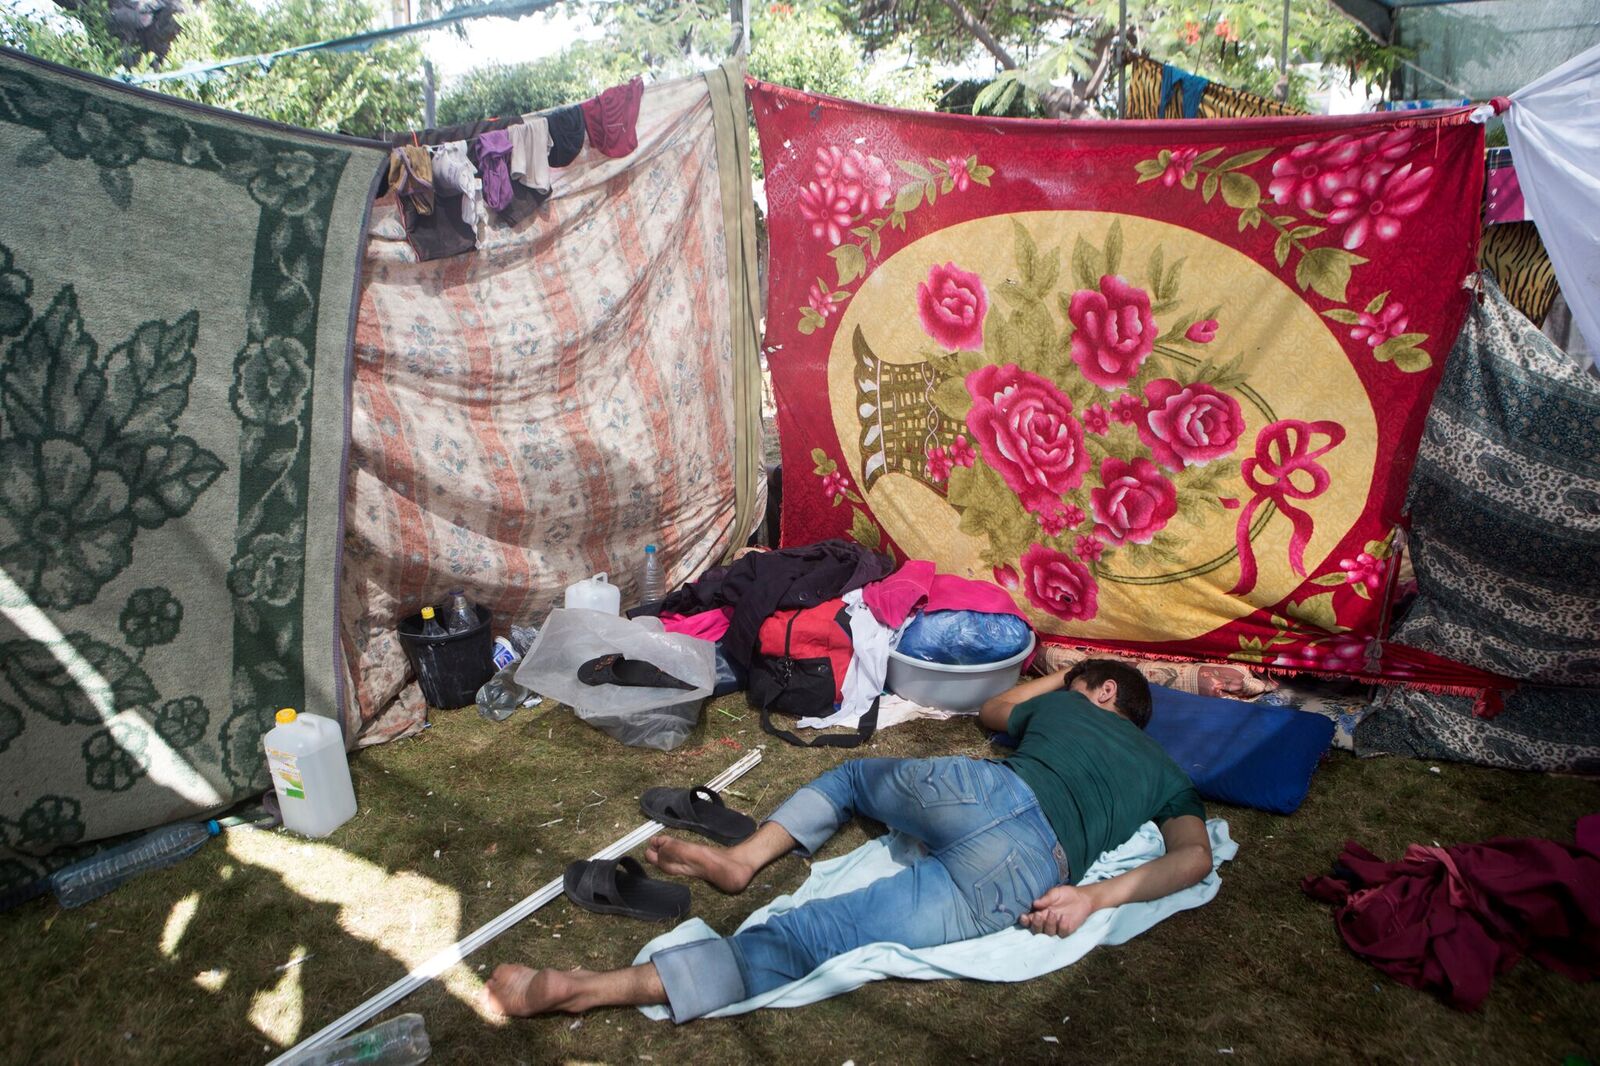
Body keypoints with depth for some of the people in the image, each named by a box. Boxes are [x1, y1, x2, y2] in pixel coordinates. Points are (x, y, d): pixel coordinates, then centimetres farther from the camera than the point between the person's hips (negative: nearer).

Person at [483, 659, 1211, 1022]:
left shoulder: (1065, 706, 31)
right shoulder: (1169, 775, 31)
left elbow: (991, 711, 51)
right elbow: (1195, 856, 12)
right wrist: (1096, 895, 9)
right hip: (1025, 881, 0)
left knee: (856, 774, 29)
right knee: (803, 941, -7)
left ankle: (742, 857, 4)